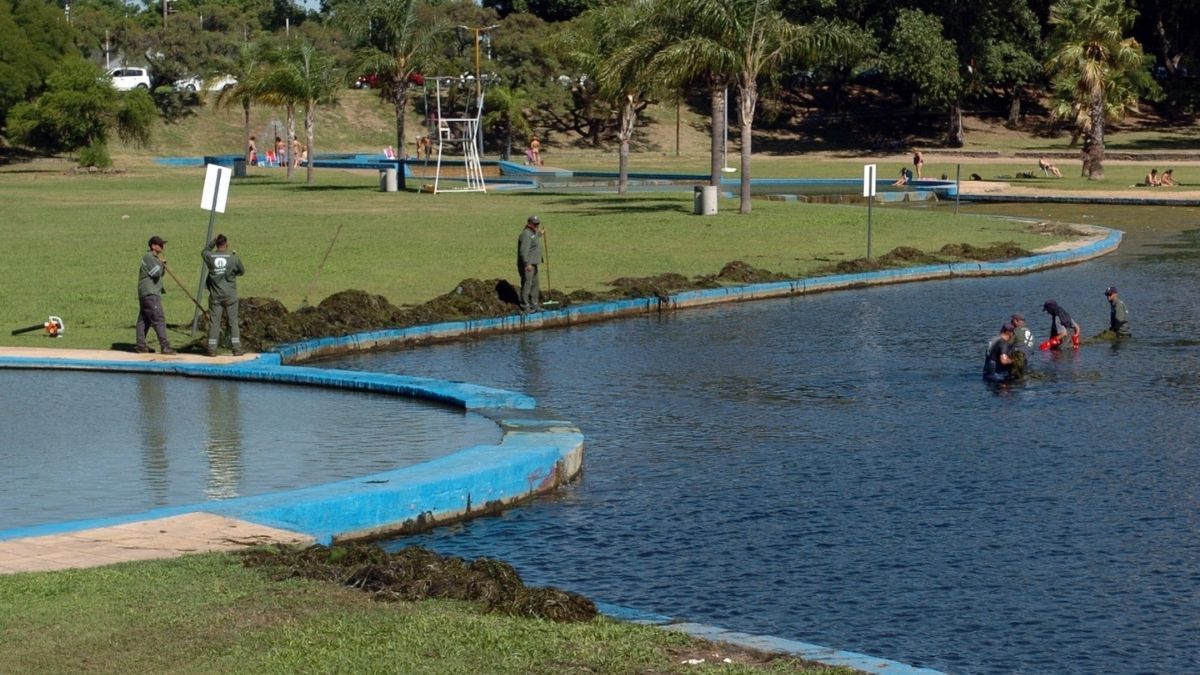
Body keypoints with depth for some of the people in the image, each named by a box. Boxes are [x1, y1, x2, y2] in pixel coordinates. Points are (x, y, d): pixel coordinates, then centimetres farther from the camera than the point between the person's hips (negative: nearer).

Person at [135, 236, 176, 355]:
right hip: (150, 293, -11)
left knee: (144, 320, 11)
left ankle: (140, 346, 15)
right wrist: (160, 264, -5)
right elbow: (156, 273, -21)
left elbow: (161, 273, 22)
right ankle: (165, 347, -16)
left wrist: (163, 264, 4)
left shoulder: (154, 258, 18)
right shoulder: (148, 257, -13)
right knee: (159, 319, -13)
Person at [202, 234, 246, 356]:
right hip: (230, 295, -1)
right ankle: (237, 348, 5)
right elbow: (242, 271, 7)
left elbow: (204, 252, 18)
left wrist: (214, 241, 14)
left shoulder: (210, 257, -6)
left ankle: (212, 349, 2)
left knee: (214, 321, 4)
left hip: (215, 296, 1)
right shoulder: (233, 258, -8)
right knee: (233, 321, 6)